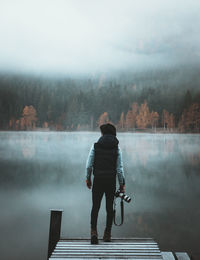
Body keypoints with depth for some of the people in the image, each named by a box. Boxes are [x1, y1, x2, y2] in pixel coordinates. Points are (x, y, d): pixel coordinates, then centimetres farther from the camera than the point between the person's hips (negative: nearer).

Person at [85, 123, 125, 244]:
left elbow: (89, 165, -1)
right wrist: (122, 184, 6)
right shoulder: (117, 147, 0)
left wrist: (88, 178, 12)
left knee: (95, 206, 6)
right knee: (109, 207, 12)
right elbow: (120, 168, -2)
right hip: (111, 181, 1)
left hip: (98, 180, 0)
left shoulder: (95, 146, -1)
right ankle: (107, 234, 18)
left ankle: (94, 231, -10)